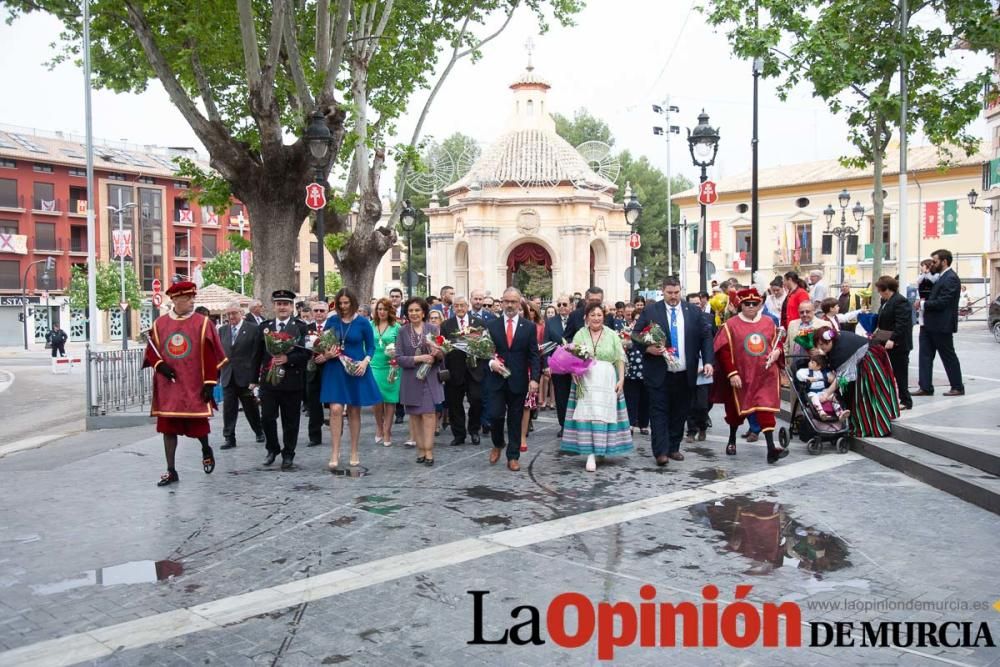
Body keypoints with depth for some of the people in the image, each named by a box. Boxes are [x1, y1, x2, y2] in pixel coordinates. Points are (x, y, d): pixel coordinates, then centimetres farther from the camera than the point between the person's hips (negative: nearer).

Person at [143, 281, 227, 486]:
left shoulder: (202, 323, -3)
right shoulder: (159, 323, 5)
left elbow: (211, 355, -6)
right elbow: (151, 350, 11)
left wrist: (209, 383, -10)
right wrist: (160, 365, -9)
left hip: (194, 387, -2)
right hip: (168, 387, 3)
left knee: (198, 424, 4)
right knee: (168, 428, 5)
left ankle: (206, 451, 36)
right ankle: (171, 471, 14)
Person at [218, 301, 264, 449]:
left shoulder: (253, 329, -5)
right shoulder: (222, 330, 8)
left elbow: (256, 355, -8)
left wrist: (254, 378, -12)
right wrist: (218, 375, 2)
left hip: (245, 376, -3)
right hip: (227, 376, 3)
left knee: (251, 408, 10)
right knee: (228, 409, 2)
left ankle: (259, 431, 30)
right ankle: (229, 438, 10)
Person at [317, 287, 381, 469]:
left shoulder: (363, 322, -3)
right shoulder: (332, 320, 1)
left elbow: (371, 347, 3)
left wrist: (365, 361, -14)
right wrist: (325, 355, -12)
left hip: (356, 370, -1)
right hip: (335, 369, 1)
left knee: (354, 411, 7)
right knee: (336, 409, -10)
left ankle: (354, 452, 18)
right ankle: (335, 453, -5)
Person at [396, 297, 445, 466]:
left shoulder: (433, 329, -1)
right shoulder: (403, 331, 0)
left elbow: (442, 356, 0)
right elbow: (399, 358, -5)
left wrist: (438, 354, -22)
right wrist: (418, 358, -18)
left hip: (429, 378, -1)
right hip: (411, 379, 1)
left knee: (429, 414, -7)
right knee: (414, 415, 6)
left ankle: (429, 451, -4)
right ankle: (420, 449, 14)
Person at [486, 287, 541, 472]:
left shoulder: (529, 327, 3)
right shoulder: (491, 325, 4)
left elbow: (534, 356, 0)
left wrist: (534, 378, -11)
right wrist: (491, 361, -14)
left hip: (518, 381, 0)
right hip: (497, 379, 0)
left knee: (515, 420, 6)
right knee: (496, 415, -8)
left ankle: (513, 457, 17)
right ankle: (498, 444, 21)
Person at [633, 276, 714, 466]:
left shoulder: (694, 312, 6)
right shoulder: (650, 312, -1)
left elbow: (706, 336, 6)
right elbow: (635, 336, 1)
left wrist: (708, 361, -5)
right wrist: (648, 348, -17)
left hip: (685, 374, 3)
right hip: (659, 373, -3)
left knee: (680, 412, 10)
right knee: (659, 412, -3)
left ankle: (674, 448, 23)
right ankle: (661, 452, -1)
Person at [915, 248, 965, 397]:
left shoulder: (951, 278, -16)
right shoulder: (941, 277, 15)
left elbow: (942, 302, -22)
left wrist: (923, 304, -14)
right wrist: (923, 300, 1)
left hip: (942, 325, -9)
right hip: (930, 324, 9)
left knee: (948, 357, 3)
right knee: (925, 355, 5)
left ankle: (958, 387, 16)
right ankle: (926, 387, 8)